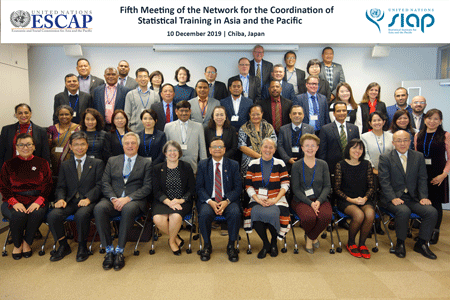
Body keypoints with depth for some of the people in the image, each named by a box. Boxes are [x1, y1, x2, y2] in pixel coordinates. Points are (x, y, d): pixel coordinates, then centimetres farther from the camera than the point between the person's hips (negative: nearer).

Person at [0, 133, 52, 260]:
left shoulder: (42, 163, 9)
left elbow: (47, 185, 2)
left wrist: (38, 201, -15)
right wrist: (14, 202, -14)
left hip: (36, 200, 0)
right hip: (14, 200, 0)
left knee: (37, 213, -33)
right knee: (18, 215, -32)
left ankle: (27, 243, -4)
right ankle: (17, 244, -1)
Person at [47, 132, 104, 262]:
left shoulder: (97, 163, 9)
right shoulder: (65, 165, 19)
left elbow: (99, 185, -1)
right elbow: (61, 187, 12)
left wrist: (88, 198, -18)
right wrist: (60, 199, -10)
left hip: (88, 201, -3)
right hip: (70, 201, 4)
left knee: (81, 215, -35)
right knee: (52, 216, -24)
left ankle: (82, 247, -9)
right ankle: (63, 246, 0)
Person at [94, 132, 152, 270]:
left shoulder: (146, 163, 11)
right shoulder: (112, 161, 19)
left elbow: (147, 187, 0)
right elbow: (105, 183, 9)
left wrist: (127, 198, -14)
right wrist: (113, 198, -10)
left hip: (134, 200, -2)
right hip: (112, 198, 3)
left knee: (128, 209, -36)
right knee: (99, 208, -29)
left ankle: (120, 251, -22)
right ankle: (109, 249, -18)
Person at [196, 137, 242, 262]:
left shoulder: (233, 165, 8)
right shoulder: (202, 165, 9)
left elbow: (238, 187, 2)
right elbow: (199, 187, 3)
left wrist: (227, 201, -16)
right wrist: (210, 202, -15)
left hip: (228, 200, 0)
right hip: (208, 200, 0)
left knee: (235, 213, -31)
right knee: (204, 214, -31)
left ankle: (231, 246, -7)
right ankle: (207, 245, -5)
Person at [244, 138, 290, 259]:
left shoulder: (280, 164, 9)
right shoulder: (253, 164, 10)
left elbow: (285, 185, 2)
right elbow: (248, 186, 5)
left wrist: (275, 200, -12)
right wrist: (258, 200, -11)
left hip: (276, 200, -1)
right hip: (257, 200, 1)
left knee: (272, 213, -33)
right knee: (255, 213, -32)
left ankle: (274, 242, -1)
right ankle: (266, 244, -6)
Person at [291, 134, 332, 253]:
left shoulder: (323, 164, 10)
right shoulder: (296, 165, 1)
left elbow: (327, 186, 5)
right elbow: (296, 189, -3)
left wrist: (319, 201, -14)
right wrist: (310, 203, -16)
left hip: (320, 199, 2)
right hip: (301, 200, -2)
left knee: (326, 216, -31)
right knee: (309, 217, -33)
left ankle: (310, 237, 2)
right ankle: (313, 237, 8)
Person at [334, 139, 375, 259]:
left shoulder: (366, 164, 8)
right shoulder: (341, 165, -1)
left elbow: (371, 187, 9)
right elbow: (337, 189, -2)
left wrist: (365, 198, -10)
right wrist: (350, 199, -14)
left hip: (364, 200, 3)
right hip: (345, 201, -3)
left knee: (370, 214, -30)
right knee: (359, 215, -32)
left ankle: (362, 244, -5)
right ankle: (351, 243, -3)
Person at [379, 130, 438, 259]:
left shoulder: (418, 157, 12)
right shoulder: (385, 158, 0)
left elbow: (422, 179, 7)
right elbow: (384, 181, -7)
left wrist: (423, 197, -7)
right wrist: (393, 198, -20)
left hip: (413, 198, 4)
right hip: (393, 198, -4)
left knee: (432, 212, -20)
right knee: (404, 211, -32)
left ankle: (421, 244, 1)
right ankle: (400, 243, -7)